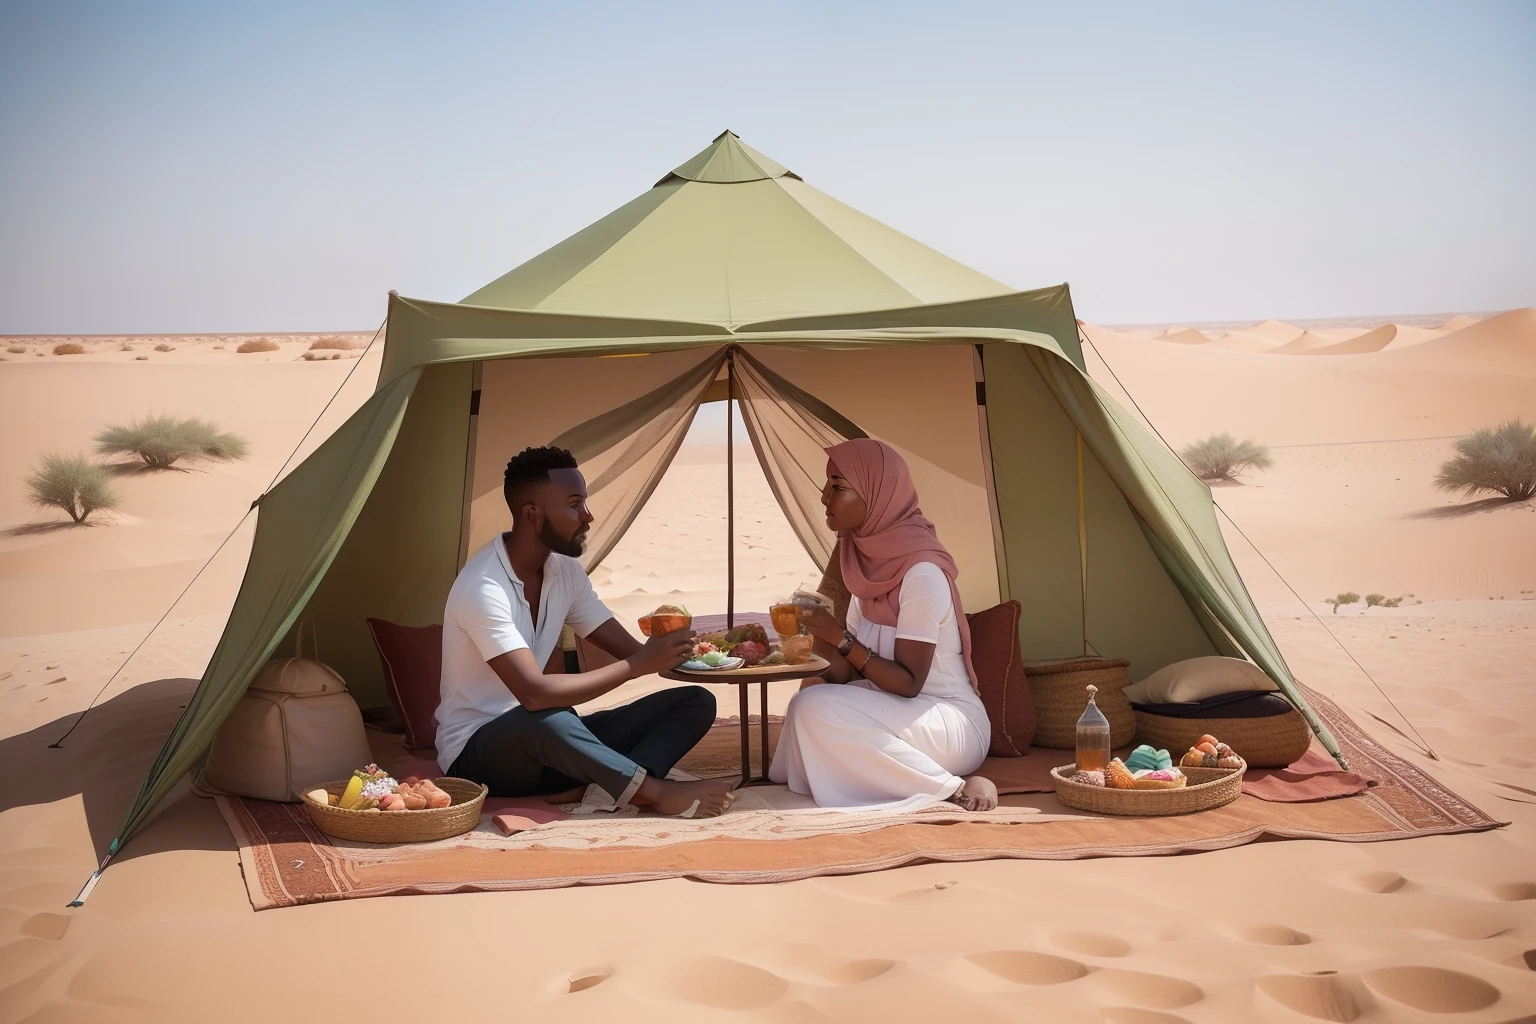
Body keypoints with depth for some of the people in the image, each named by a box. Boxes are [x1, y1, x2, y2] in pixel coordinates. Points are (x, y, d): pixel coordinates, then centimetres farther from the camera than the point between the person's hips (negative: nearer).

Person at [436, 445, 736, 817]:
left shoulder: (565, 571, 4)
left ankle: (589, 788, -30)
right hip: (476, 753, -8)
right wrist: (637, 665, -28)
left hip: (544, 744, 8)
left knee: (695, 702, -7)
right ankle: (656, 793, -26)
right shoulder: (483, 587, -22)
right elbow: (534, 694, -33)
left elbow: (628, 648, 4)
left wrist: (663, 652, -18)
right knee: (543, 721, -44)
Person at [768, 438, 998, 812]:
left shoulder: (922, 572, -20)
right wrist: (821, 635, -11)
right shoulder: (871, 561, 6)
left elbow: (908, 682, -20)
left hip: (952, 722, -9)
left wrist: (840, 638, -23)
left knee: (817, 708, -24)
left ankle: (953, 789, -17)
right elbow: (850, 673, 8)